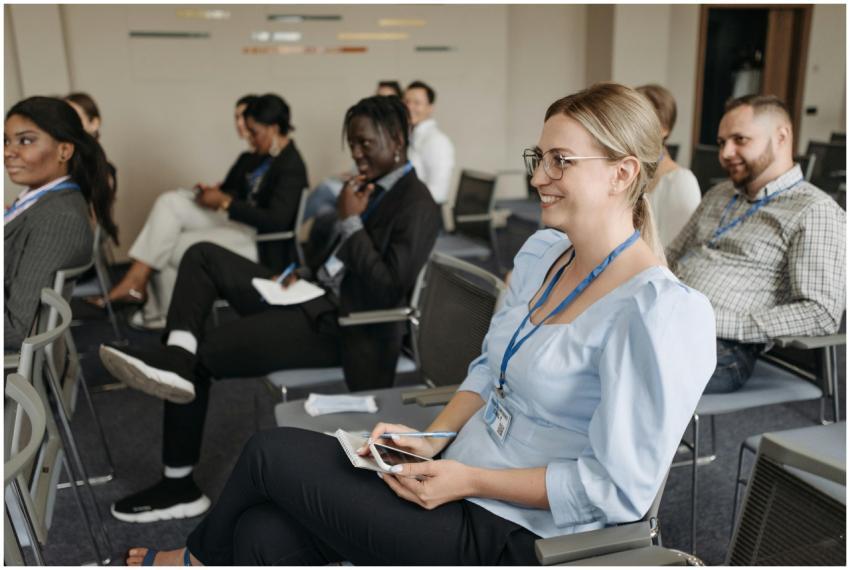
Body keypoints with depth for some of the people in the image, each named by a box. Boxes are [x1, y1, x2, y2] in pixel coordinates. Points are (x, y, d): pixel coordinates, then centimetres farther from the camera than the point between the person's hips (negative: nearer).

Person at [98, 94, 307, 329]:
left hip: (260, 241, -8)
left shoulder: (291, 167, -17)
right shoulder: (262, 156, 8)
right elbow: (239, 191, 17)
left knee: (171, 248, -11)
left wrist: (225, 202, -21)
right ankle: (136, 278, -10)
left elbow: (276, 221, -25)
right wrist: (216, 193, -6)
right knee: (169, 202, -8)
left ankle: (165, 316, 8)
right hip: (236, 221, 8)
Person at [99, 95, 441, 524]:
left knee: (202, 355, -11)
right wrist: (305, 270, 4)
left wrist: (351, 221, -19)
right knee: (202, 257, 2)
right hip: (315, 294, 10)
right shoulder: (375, 185, 11)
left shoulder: (416, 205, -15)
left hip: (343, 326, -10)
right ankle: (177, 358, -17)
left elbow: (388, 291, -23)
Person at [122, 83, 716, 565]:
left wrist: (468, 480, -18)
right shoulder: (541, 252, 5)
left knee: (270, 453, -6)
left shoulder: (657, 312, -21)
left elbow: (618, 485, -20)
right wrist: (432, 442, -2)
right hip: (459, 472, 7)